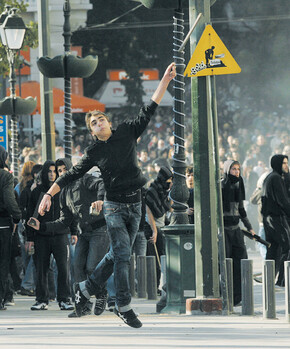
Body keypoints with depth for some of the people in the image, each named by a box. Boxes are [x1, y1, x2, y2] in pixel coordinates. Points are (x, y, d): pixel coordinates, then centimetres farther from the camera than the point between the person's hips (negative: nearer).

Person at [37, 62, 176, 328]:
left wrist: (165, 80, -1)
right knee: (122, 254, -10)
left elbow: (148, 111, 5)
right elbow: (71, 175, 3)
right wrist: (49, 194, -5)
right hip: (114, 206, -4)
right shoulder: (94, 153, 0)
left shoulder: (127, 133, 5)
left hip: (135, 204, 4)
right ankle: (124, 307, -6)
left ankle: (86, 289, 26)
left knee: (118, 254, 11)